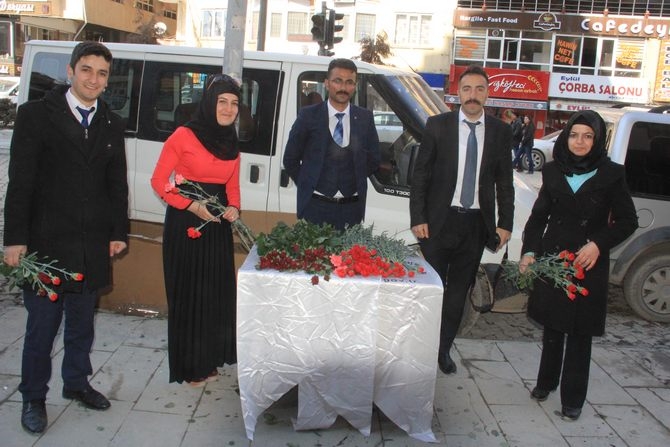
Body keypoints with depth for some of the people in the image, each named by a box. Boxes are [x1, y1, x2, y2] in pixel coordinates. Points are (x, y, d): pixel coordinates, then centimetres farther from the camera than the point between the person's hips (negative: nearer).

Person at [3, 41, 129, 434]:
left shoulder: (112, 125, 8)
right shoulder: (36, 115, -5)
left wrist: (119, 233, 8)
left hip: (93, 246, 4)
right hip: (47, 241, -4)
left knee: (82, 323, 17)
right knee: (42, 325, 6)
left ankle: (77, 382, 36)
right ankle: (33, 398, 23)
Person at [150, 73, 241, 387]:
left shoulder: (232, 142, 10)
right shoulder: (184, 135, -10)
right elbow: (159, 181, -8)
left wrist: (234, 208, -2)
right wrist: (192, 206, -19)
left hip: (218, 224, 6)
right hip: (185, 223, -6)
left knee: (217, 291, 10)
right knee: (187, 291, 3)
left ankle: (209, 358, 27)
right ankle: (190, 366, 17)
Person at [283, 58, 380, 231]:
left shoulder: (365, 118, 5)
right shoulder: (309, 115, -1)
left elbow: (374, 160, 13)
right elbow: (290, 159, 5)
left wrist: (355, 179, 7)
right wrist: (309, 185, 4)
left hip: (352, 208, 2)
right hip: (315, 206, -1)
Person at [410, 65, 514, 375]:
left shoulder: (501, 132, 4)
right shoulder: (437, 125, -1)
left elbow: (504, 182, 8)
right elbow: (420, 174, -2)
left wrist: (505, 223, 3)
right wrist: (418, 218, -8)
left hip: (476, 224, 2)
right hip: (438, 221, -2)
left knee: (459, 290, 11)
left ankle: (444, 348, 25)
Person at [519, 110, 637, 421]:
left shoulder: (610, 175, -3)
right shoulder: (554, 171, 5)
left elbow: (627, 221, 0)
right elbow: (539, 215, 10)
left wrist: (598, 244, -14)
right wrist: (529, 251, -1)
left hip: (589, 264, -2)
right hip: (551, 258, 3)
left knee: (580, 332, 3)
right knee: (552, 325, 12)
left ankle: (573, 399, 14)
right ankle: (545, 383, 30)